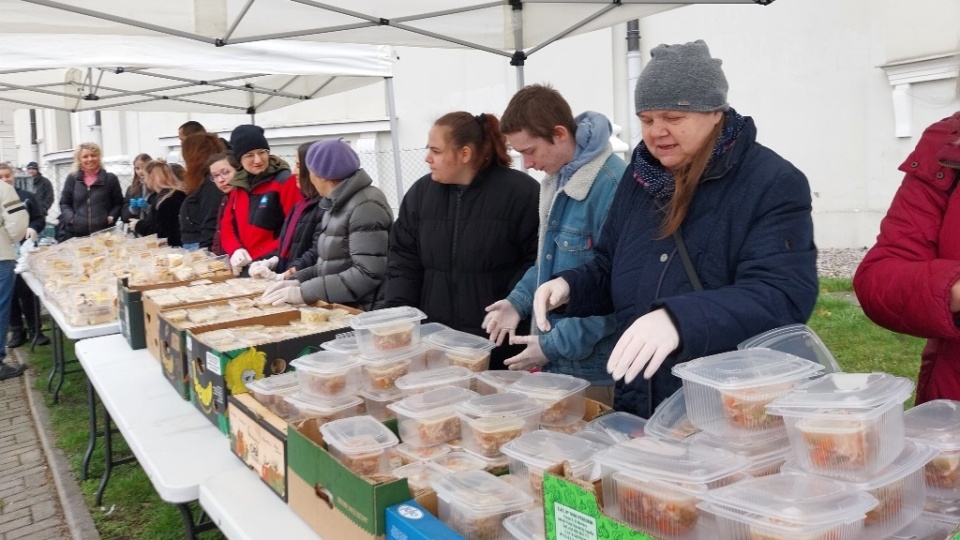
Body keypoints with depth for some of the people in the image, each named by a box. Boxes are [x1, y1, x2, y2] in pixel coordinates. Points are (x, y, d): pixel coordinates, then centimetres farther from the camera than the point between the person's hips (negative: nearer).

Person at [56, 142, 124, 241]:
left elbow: (118, 203, 10)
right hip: (76, 233, 1)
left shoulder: (110, 178, 8)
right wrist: (70, 218, -4)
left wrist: (111, 217, -7)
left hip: (103, 232, -1)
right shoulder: (72, 179, 12)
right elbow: (64, 203, 14)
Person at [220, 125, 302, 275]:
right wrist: (235, 250, -4)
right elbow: (227, 226, 15)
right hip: (244, 266, 6)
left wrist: (271, 258, -19)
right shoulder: (238, 185, 13)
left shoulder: (285, 181, -7)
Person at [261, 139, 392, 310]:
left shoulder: (365, 207, -14)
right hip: (338, 310, 7)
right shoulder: (337, 204, 12)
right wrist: (298, 280, 1)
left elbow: (368, 274, -21)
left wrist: (304, 292, -19)